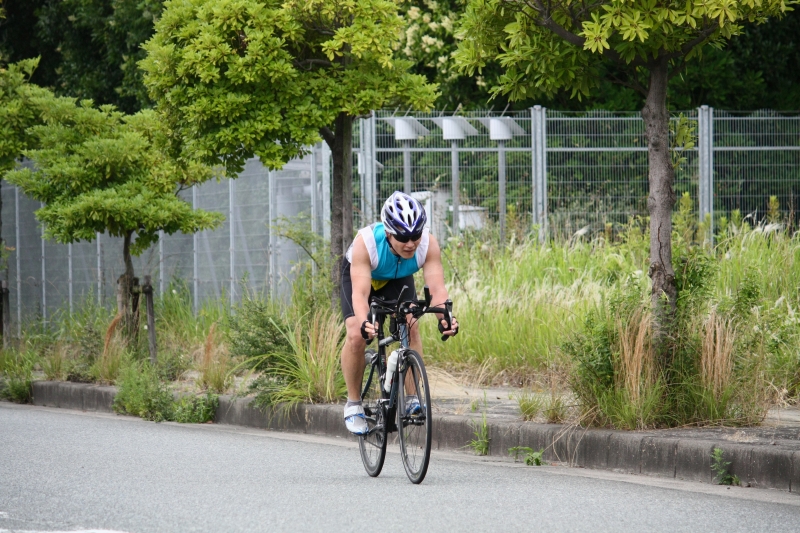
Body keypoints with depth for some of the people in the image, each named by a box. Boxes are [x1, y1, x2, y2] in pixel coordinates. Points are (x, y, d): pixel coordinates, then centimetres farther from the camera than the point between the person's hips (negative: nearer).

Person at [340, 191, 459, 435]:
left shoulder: (428, 244, -34)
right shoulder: (366, 243, -41)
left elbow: (436, 287, -39)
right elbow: (360, 293, -47)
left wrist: (444, 317, -59)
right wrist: (364, 322, -66)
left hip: (398, 279, 2)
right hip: (359, 275, -2)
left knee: (411, 327, -22)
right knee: (357, 336, -21)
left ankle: (412, 399, -12)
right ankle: (353, 404, -3)